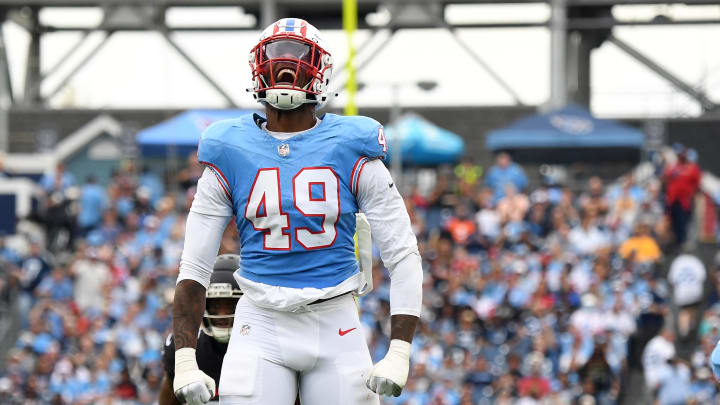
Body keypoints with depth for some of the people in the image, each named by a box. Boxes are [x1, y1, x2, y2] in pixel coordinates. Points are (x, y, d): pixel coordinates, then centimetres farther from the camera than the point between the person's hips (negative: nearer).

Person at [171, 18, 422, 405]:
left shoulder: (352, 153, 1)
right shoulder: (230, 154, 3)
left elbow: (403, 256, 1)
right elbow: (193, 267, 6)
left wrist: (399, 354, -8)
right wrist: (185, 361, -2)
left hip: (335, 328, 0)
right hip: (261, 327, 0)